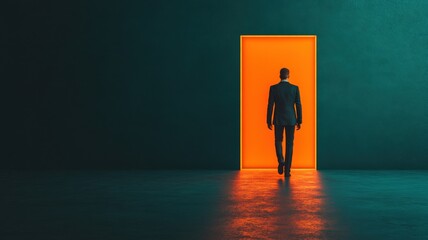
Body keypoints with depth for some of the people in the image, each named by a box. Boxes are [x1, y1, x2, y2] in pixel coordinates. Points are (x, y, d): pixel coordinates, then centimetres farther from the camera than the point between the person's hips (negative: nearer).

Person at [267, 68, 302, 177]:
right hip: (291, 119, 0)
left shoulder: (273, 88, -5)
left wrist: (269, 121, 3)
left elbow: (270, 105, -5)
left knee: (278, 141, 18)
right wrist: (299, 121, 6)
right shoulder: (295, 88, -3)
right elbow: (298, 105, -2)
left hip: (278, 119, 0)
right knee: (289, 144, 6)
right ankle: (287, 170, 3)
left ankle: (281, 161, -8)